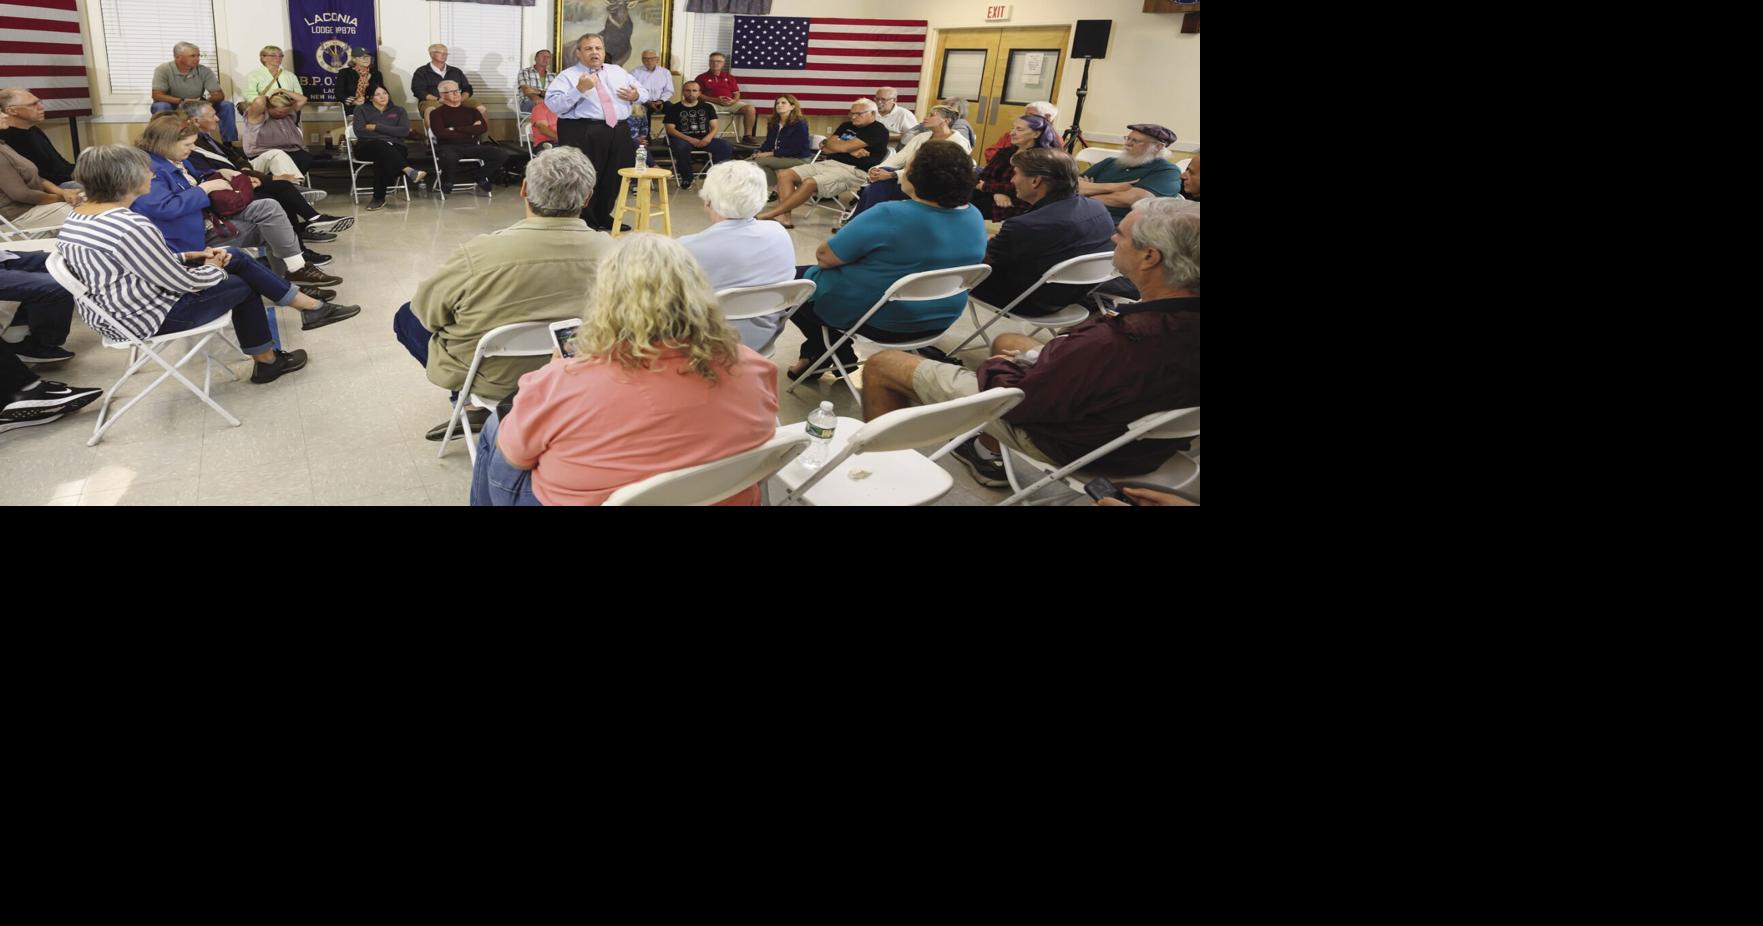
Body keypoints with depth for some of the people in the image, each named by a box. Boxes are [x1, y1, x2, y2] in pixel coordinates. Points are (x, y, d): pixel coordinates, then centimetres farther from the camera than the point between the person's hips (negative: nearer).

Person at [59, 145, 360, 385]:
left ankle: (312, 307, 16)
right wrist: (213, 267, -1)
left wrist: (187, 256, 6)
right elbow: (184, 283, -20)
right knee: (242, 286, 14)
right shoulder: (131, 226, -28)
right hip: (149, 319, -9)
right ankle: (266, 362, 30)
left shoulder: (77, 217, 1)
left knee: (236, 257, 11)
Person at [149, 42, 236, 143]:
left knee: (227, 106, -18)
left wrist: (206, 100, -36)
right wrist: (182, 101, -40)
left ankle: (228, 143, -15)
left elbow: (219, 95, -12)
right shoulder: (163, 70, -16)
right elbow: (156, 95, -24)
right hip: (173, 106, -2)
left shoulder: (204, 71, -9)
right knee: (161, 107, -37)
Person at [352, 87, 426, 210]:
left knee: (382, 158, -37)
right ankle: (409, 171, -56)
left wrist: (377, 127, -2)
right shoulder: (361, 110, 19)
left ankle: (379, 198, -38)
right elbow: (360, 131, 1)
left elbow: (405, 132, 1)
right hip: (368, 147, 0)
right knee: (381, 145, -38)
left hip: (393, 148, 0)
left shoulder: (398, 110, 20)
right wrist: (388, 133, -7)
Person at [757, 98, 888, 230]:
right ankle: (784, 216, -24)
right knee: (784, 175, -8)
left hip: (854, 171, -9)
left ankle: (769, 214, -29)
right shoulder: (847, 126, 22)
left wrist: (828, 144, 9)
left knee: (810, 183, -31)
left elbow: (844, 147, -11)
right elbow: (827, 147, 9)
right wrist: (851, 150, -6)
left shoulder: (878, 130, -4)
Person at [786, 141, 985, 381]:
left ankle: (830, 356, 16)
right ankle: (820, 353, 25)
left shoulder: (890, 216, -27)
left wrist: (824, 252, 6)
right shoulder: (975, 218, -6)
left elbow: (824, 257, -18)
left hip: (879, 319, -7)